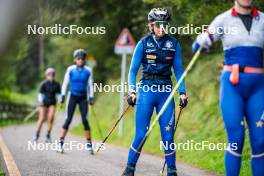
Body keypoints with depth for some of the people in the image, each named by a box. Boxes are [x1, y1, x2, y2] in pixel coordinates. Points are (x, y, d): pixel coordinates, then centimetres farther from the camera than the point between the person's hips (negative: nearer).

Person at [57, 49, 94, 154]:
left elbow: (90, 85, 8)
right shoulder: (70, 69, -2)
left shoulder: (88, 71, 1)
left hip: (83, 98, 1)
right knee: (68, 119, -7)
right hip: (72, 97, -1)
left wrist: (91, 97, 2)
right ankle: (60, 143, -4)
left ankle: (89, 144, 0)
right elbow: (65, 83, 4)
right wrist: (63, 95, -2)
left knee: (85, 120, -6)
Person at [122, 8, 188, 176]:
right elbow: (133, 70, 2)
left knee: (168, 135, -2)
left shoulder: (174, 44, 5)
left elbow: (178, 70, 10)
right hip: (146, 91, -1)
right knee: (141, 134, -4)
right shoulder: (143, 43, 0)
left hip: (166, 92, 2)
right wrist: (132, 91, -9)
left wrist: (182, 92, 1)